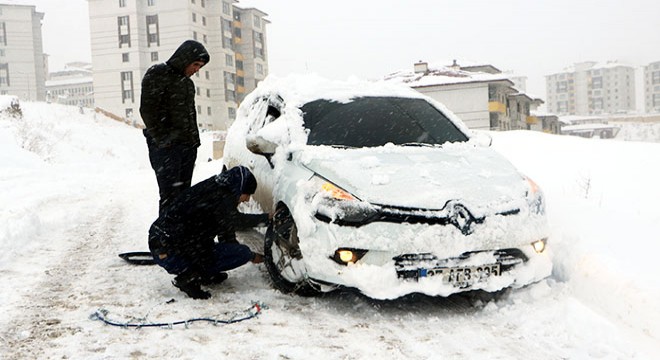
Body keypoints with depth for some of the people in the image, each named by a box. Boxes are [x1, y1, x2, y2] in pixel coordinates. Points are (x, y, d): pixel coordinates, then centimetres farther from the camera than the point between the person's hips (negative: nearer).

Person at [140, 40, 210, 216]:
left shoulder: (187, 82, 20)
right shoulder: (157, 74, -4)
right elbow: (148, 111, -11)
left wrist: (194, 142, 14)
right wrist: (163, 140, -15)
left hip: (188, 147, 8)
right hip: (166, 148, -8)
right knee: (170, 197, -13)